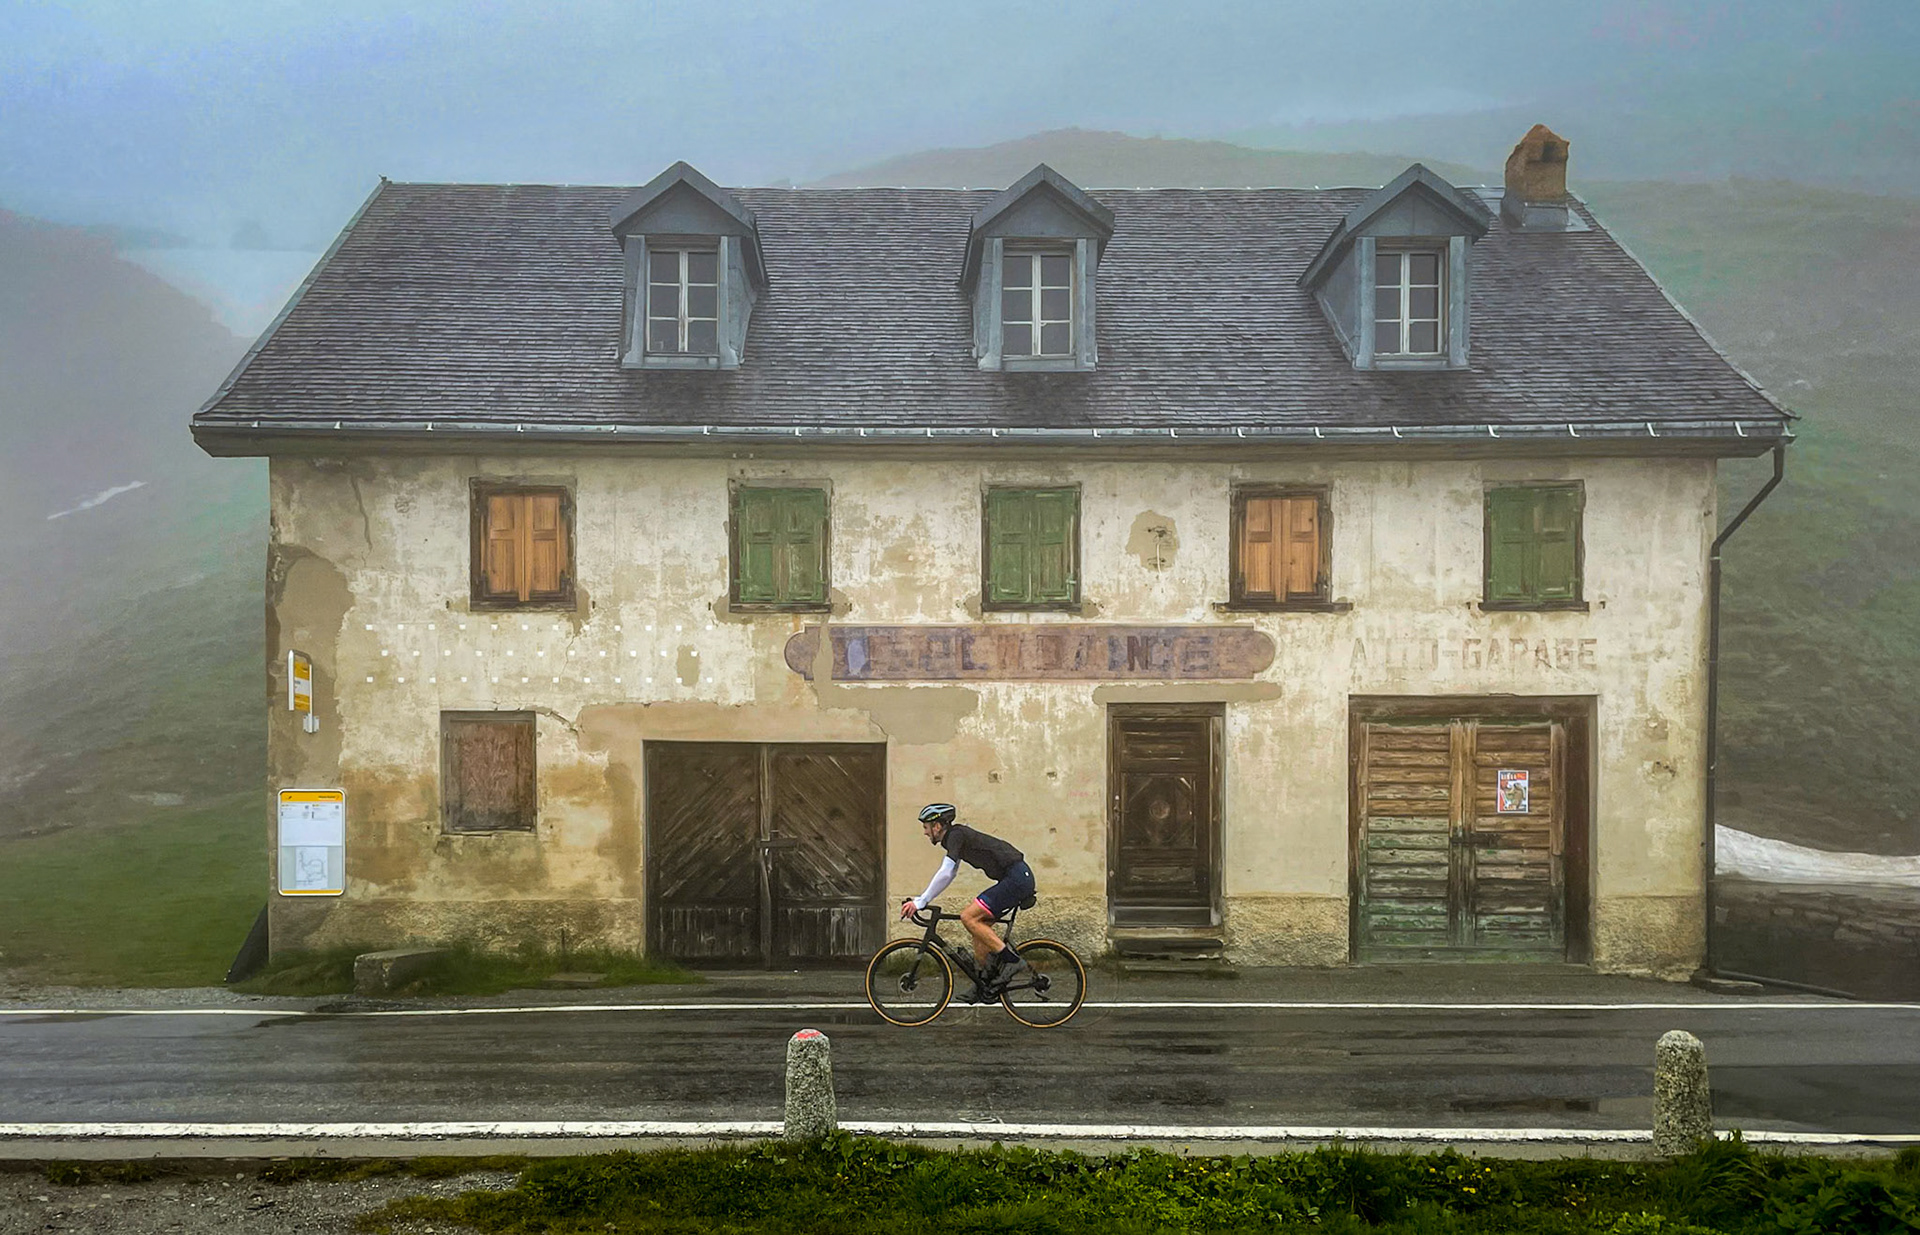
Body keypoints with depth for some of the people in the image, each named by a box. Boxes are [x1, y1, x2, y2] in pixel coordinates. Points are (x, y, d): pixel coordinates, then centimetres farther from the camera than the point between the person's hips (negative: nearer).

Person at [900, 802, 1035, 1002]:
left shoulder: (956, 835, -12)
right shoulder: (955, 836, 18)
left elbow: (945, 874, -21)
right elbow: (948, 874, 26)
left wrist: (921, 902, -17)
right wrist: (922, 900, 23)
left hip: (1016, 878, -10)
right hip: (1016, 879, 10)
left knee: (969, 917, -13)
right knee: (978, 923, 11)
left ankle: (1011, 961, -9)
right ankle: (983, 985, 14)